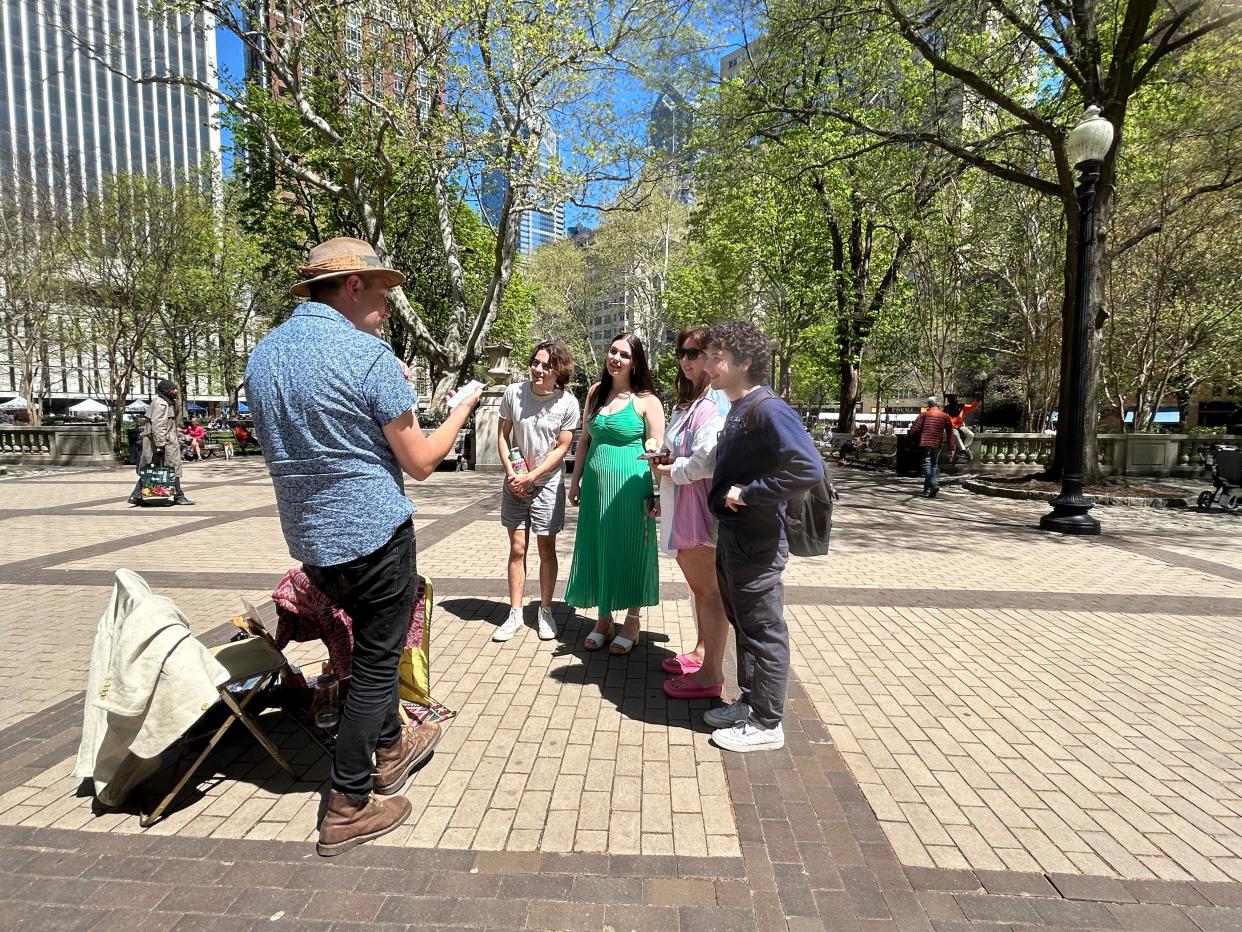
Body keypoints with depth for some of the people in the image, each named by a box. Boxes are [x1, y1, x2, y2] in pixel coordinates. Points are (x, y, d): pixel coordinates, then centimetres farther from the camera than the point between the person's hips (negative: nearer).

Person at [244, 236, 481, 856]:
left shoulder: (262, 354, 7)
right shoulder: (368, 355, -17)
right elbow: (420, 463, -13)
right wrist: (461, 410, 4)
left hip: (308, 537, 8)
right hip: (373, 531, -8)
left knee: (374, 640, 26)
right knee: (376, 660, 7)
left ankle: (390, 748, 42)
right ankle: (348, 807, 18)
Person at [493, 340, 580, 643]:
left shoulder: (567, 403, -12)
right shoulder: (513, 393, -7)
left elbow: (561, 448, -8)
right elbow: (503, 435, 2)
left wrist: (531, 477, -14)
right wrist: (510, 472, -9)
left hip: (547, 484, -2)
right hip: (515, 482, 2)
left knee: (547, 550, 6)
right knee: (517, 549, 6)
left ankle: (545, 612, 21)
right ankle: (515, 613, 16)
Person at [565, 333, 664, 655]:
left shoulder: (646, 400, -5)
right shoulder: (595, 392, 9)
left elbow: (658, 447, -5)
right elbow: (585, 440, 14)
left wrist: (655, 494, -11)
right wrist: (576, 480, 12)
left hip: (630, 485, -5)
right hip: (595, 483, 5)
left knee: (630, 550, 6)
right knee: (597, 549, 11)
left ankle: (632, 622, 22)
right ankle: (604, 618, 27)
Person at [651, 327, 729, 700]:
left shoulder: (713, 404, -17)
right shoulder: (687, 403, 16)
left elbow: (706, 461, -25)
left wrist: (669, 471, -10)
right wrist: (664, 498, 14)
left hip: (702, 508, -10)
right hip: (681, 508, 10)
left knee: (709, 590, 0)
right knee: (698, 587, 20)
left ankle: (711, 675, 11)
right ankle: (700, 653, 36)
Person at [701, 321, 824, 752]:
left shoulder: (768, 409, -19)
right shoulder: (738, 409, 10)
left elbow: (809, 468, -29)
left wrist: (749, 494, -23)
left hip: (757, 543, -9)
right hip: (732, 537, 10)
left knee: (764, 633, 5)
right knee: (743, 626, 20)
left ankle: (766, 724, 20)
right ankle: (749, 702, 37)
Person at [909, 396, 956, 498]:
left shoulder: (924, 414, 2)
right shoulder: (945, 416, 10)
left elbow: (914, 429, -7)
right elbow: (950, 434, 8)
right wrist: (951, 449, 10)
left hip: (925, 444, -3)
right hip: (937, 445, 4)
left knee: (927, 465, -6)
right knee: (933, 466, 15)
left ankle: (934, 485, -24)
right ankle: (926, 488, 21)